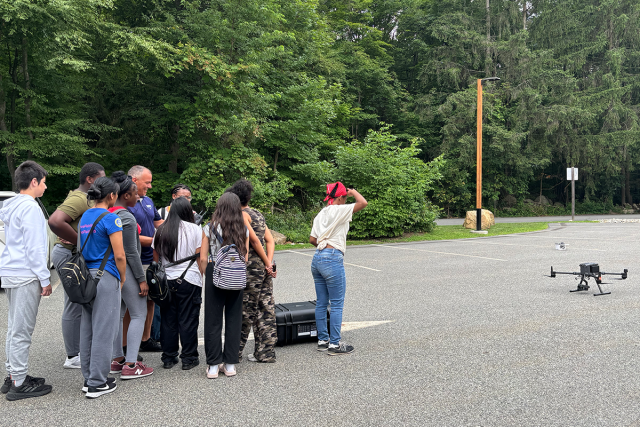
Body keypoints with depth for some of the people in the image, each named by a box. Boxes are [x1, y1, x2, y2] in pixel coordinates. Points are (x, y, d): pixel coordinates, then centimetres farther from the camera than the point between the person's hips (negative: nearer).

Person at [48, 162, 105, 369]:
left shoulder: (85, 198, 15)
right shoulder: (79, 199, -18)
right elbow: (55, 221, -32)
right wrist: (80, 242, -24)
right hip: (70, 254, -11)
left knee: (79, 305, 17)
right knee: (75, 307, -4)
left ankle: (78, 350, 28)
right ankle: (73, 357, 5)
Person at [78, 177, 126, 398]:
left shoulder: (85, 217, 12)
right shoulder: (111, 218, -12)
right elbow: (119, 255, -14)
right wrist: (122, 278, -1)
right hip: (106, 277, -8)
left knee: (87, 329, 13)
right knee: (103, 331, -1)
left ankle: (89, 378, 23)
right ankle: (97, 383, 5)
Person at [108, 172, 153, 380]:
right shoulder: (127, 218, -18)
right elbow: (131, 253, -18)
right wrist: (141, 279, -13)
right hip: (126, 270, -9)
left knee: (117, 314, 15)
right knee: (138, 315, -1)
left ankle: (117, 359, 22)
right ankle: (130, 366, -2)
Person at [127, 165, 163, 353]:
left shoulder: (148, 201, 13)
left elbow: (159, 223, 23)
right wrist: (156, 241, -20)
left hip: (151, 260, 9)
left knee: (150, 301, 16)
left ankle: (146, 339, 29)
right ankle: (124, 346, 9)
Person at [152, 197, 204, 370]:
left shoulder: (161, 231, 5)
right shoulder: (195, 229, -5)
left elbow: (156, 258, 10)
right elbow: (200, 257, -4)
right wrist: (201, 277, 6)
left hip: (166, 281, 3)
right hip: (189, 280, -3)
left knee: (168, 320, 10)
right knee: (188, 320, 3)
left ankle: (169, 358, 18)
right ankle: (189, 358, 10)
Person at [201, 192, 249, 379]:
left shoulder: (210, 228, -5)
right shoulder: (243, 230, 0)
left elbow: (203, 259, -4)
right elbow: (245, 258, 1)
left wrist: (206, 277, 9)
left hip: (215, 278, -2)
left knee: (213, 322, 6)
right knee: (234, 321, 9)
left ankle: (213, 366, 10)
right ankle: (230, 364, 14)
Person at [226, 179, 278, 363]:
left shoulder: (243, 215, -7)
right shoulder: (258, 214, 17)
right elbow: (270, 240, 10)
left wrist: (266, 263, -12)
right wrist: (269, 262, 0)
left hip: (252, 266, -8)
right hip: (264, 267, 8)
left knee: (245, 310, -1)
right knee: (266, 309, 9)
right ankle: (266, 353, 14)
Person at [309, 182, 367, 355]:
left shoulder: (320, 214, 15)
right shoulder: (339, 210, -7)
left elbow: (312, 240, 15)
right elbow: (363, 203, -14)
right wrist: (353, 192, 4)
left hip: (317, 258, 8)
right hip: (332, 260, -8)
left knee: (321, 303, 13)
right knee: (337, 304, 0)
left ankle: (323, 340, 20)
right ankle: (335, 344, 4)